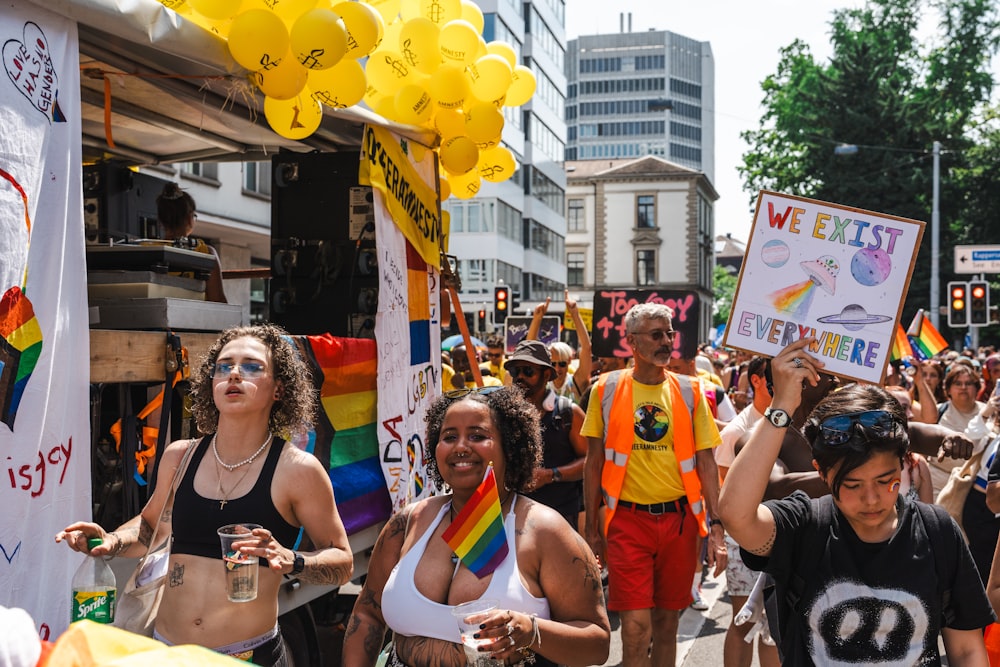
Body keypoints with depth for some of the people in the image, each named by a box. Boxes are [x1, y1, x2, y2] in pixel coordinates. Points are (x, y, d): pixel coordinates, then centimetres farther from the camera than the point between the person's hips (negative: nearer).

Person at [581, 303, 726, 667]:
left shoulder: (689, 390, 4)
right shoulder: (606, 389, 0)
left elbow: (705, 461, 3)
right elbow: (594, 462, 4)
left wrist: (716, 526, -5)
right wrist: (592, 529, 2)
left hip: (679, 518, 2)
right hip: (628, 518, -2)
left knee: (667, 621, 12)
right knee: (636, 627, -7)